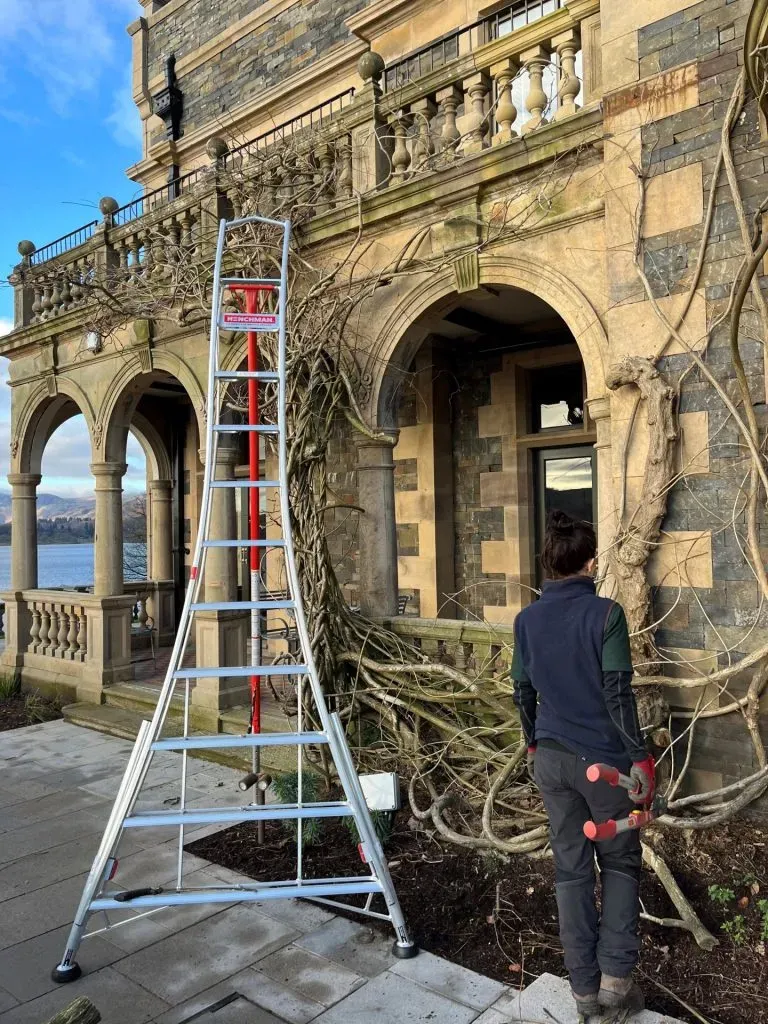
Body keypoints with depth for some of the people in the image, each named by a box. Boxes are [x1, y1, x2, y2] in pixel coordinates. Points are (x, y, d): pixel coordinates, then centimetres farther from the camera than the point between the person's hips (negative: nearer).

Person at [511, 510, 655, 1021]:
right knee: (620, 862, 17)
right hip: (605, 759, -3)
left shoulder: (527, 620, -1)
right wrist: (640, 757, -8)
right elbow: (618, 694, -16)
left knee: (571, 869, 13)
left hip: (552, 758, 4)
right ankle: (615, 975, 13)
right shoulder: (606, 613, -15)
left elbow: (523, 692, 7)